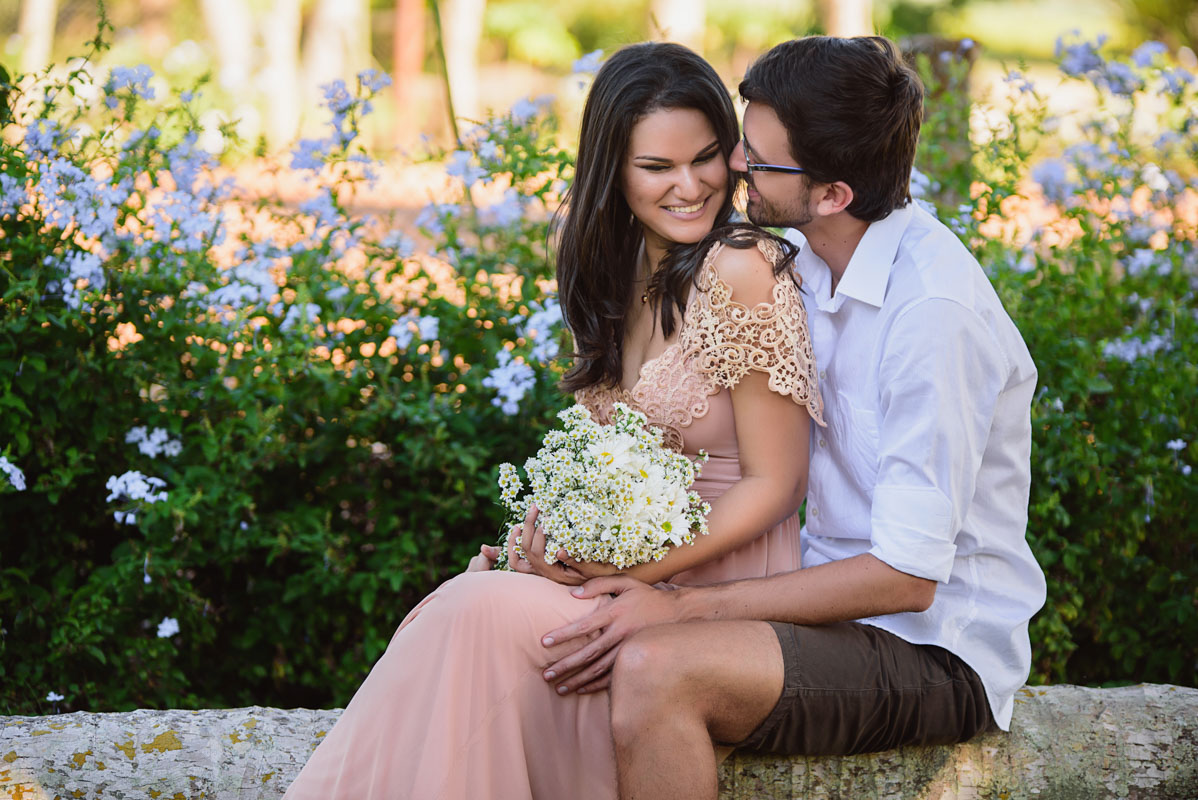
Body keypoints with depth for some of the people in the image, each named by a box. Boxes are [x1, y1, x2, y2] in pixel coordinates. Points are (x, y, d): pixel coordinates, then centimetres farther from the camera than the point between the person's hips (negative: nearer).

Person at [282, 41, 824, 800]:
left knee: (482, 612, -23)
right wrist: (546, 535, -3)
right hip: (632, 567, 7)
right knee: (457, 605, -17)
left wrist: (627, 571, -18)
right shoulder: (627, 271, 11)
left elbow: (772, 486, -13)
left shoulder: (741, 269, -14)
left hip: (722, 589, -7)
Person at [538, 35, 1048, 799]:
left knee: (653, 670, -29)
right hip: (841, 600, 9)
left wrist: (684, 608, -21)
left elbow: (907, 576, -22)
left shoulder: (933, 307, -23)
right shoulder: (812, 265, 5)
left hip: (938, 649, -9)